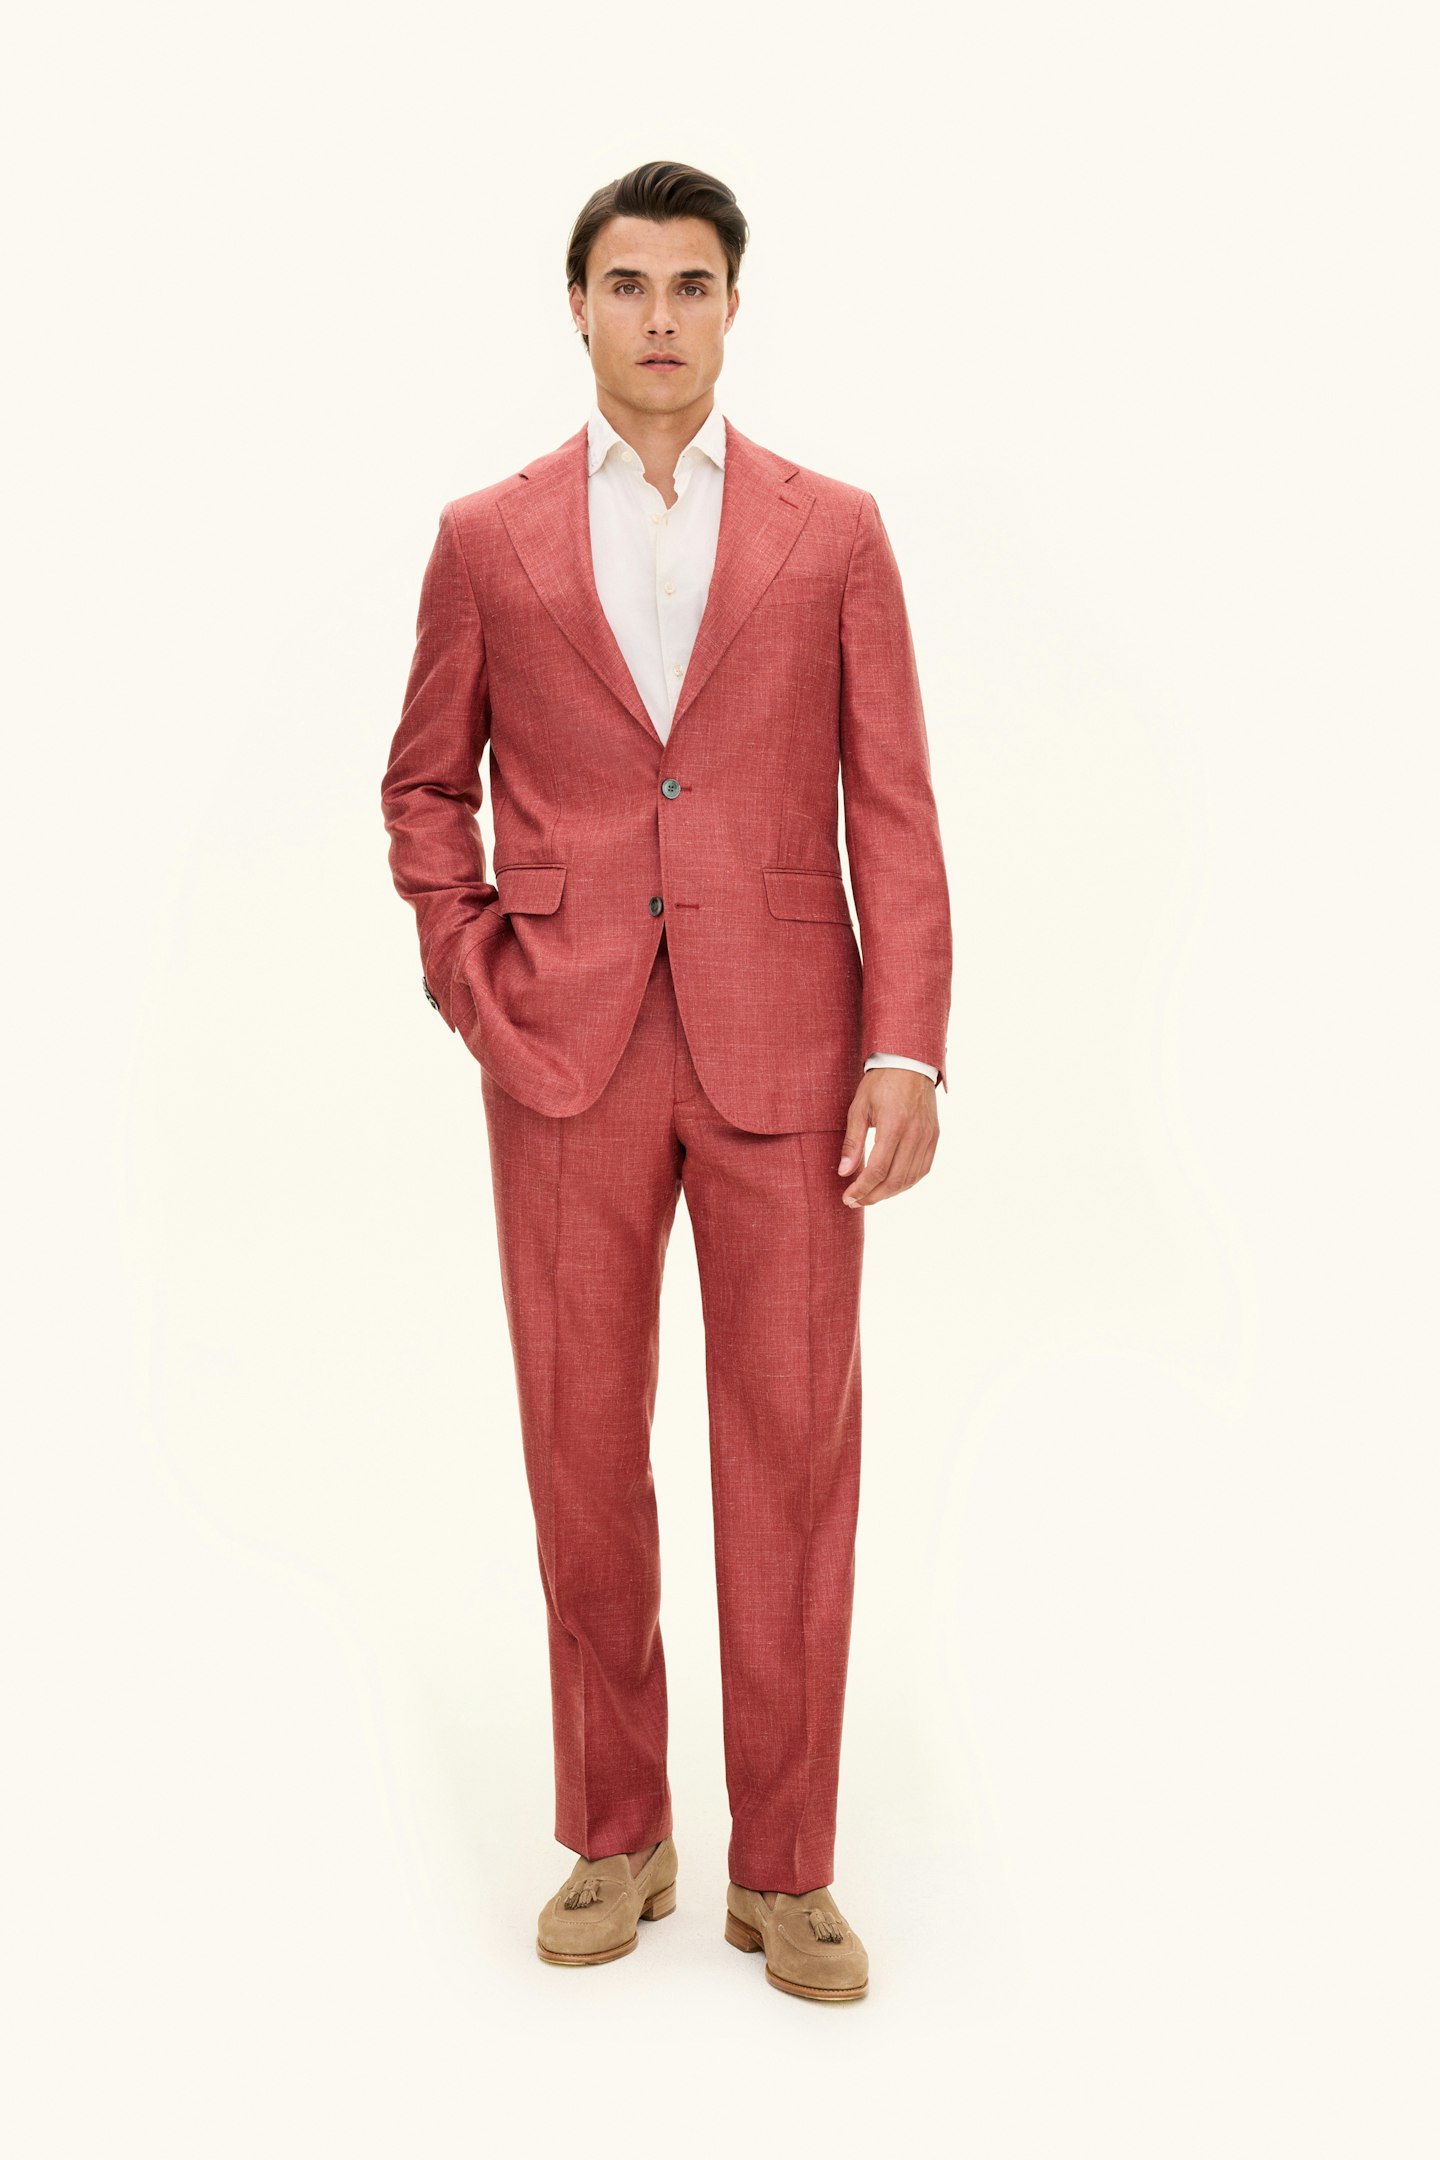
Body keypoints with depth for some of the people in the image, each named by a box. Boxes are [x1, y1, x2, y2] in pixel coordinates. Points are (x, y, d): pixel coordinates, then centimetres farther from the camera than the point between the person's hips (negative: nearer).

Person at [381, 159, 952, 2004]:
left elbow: (894, 807, 2)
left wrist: (905, 1051, -7)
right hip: (567, 1056, 1)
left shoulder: (833, 531, 6)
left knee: (792, 1455, 2)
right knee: (583, 1454, 7)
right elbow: (425, 785, 16)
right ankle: (614, 1836, 24)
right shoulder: (489, 539, 9)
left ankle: (785, 1867, 17)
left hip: (783, 1051, -1)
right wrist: (470, 981, 2)